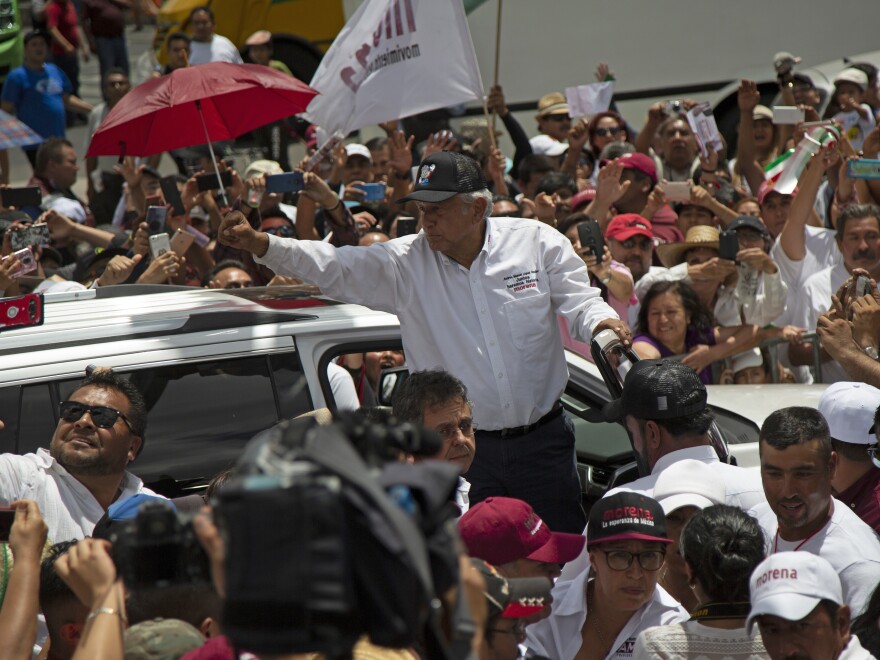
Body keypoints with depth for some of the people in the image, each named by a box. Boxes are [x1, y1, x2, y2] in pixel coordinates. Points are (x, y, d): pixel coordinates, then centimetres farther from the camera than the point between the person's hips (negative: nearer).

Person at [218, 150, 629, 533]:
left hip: (542, 440, 0)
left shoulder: (537, 243, -1)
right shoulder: (405, 263, -3)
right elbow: (332, 269, -11)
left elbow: (580, 303, 3)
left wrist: (605, 327, -21)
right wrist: (259, 244, -25)